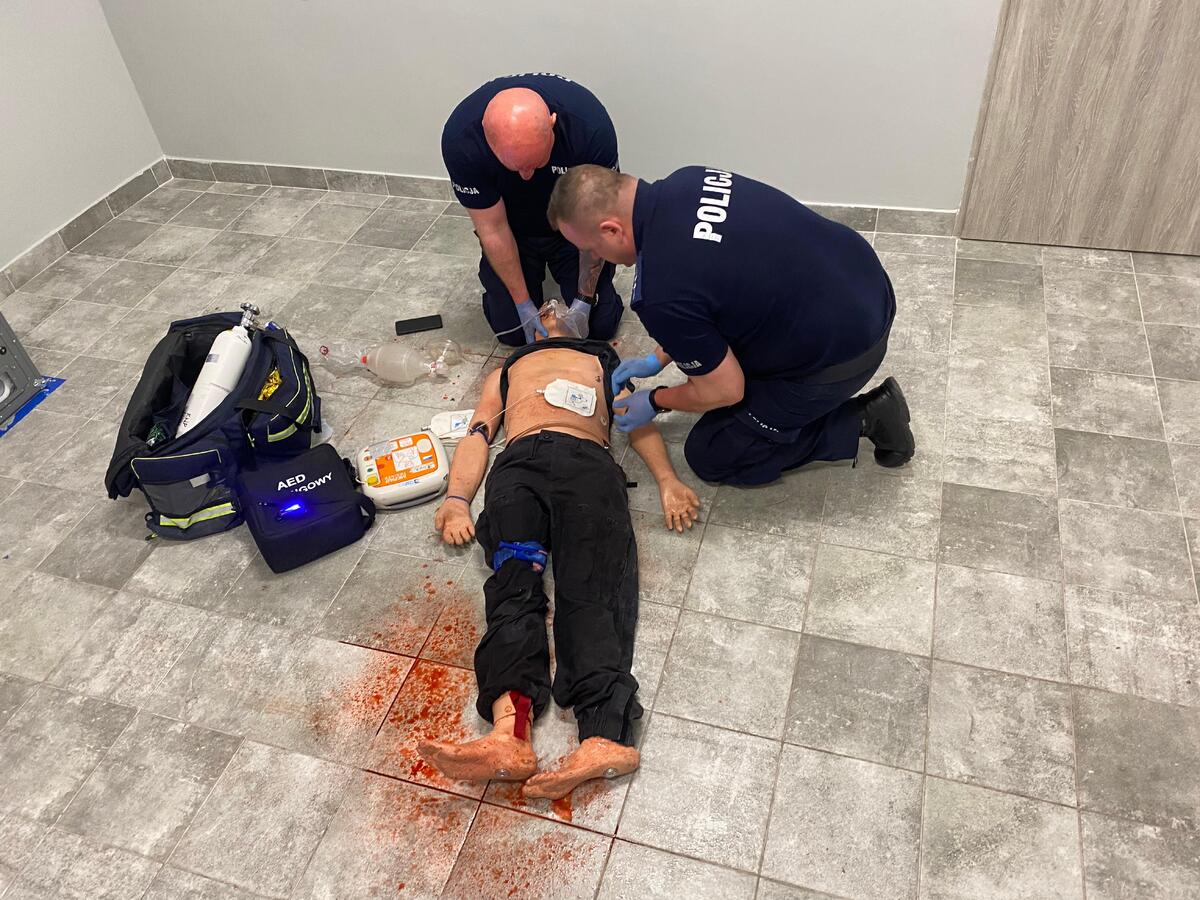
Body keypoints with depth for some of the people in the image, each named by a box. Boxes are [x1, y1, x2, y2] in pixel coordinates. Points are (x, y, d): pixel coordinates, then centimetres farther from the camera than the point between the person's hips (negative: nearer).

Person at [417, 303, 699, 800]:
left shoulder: (602, 361, 39)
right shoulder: (506, 371, 41)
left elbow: (638, 420, 22)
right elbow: (477, 436, 24)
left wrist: (667, 481, 2)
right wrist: (456, 499, 4)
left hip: (589, 462, -1)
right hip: (519, 462, 1)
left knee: (589, 589, -27)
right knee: (515, 580, -28)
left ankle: (603, 736, -48)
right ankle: (510, 731, -49)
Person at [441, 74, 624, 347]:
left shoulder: (592, 126, -35)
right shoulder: (460, 139, -33)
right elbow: (493, 229, -21)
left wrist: (583, 301, -20)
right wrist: (523, 303, -18)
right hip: (513, 229, 0)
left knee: (600, 325, -7)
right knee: (512, 331, -5)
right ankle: (533, 271, 26)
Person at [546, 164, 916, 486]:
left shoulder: (661, 294, -28)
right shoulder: (686, 181, -4)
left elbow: (725, 391, -14)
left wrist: (655, 402, 6)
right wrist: (659, 358, 17)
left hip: (841, 351, -8)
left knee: (710, 456, 8)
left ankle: (860, 420, 5)